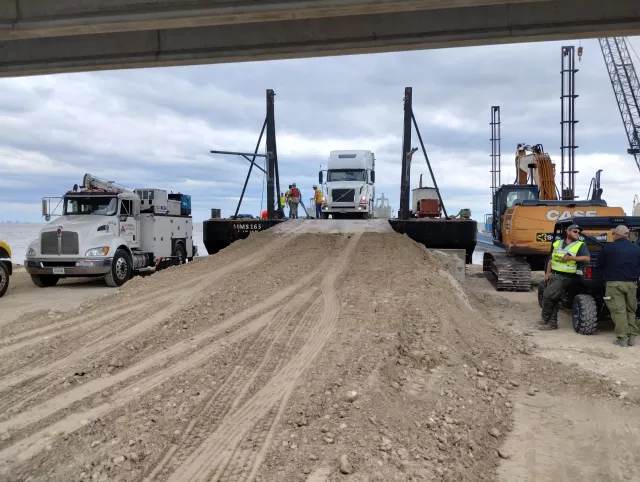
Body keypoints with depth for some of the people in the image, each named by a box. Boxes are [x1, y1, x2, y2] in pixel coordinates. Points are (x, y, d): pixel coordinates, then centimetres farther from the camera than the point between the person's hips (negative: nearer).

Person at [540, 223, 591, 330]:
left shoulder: (580, 245, -1)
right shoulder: (557, 243, 13)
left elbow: (587, 258, -16)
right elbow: (551, 259, 17)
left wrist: (570, 258, -20)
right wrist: (547, 273, 8)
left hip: (564, 277, -6)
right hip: (553, 275, 6)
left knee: (547, 296, -14)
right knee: (553, 300, 9)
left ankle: (545, 320, 3)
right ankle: (552, 323, 16)